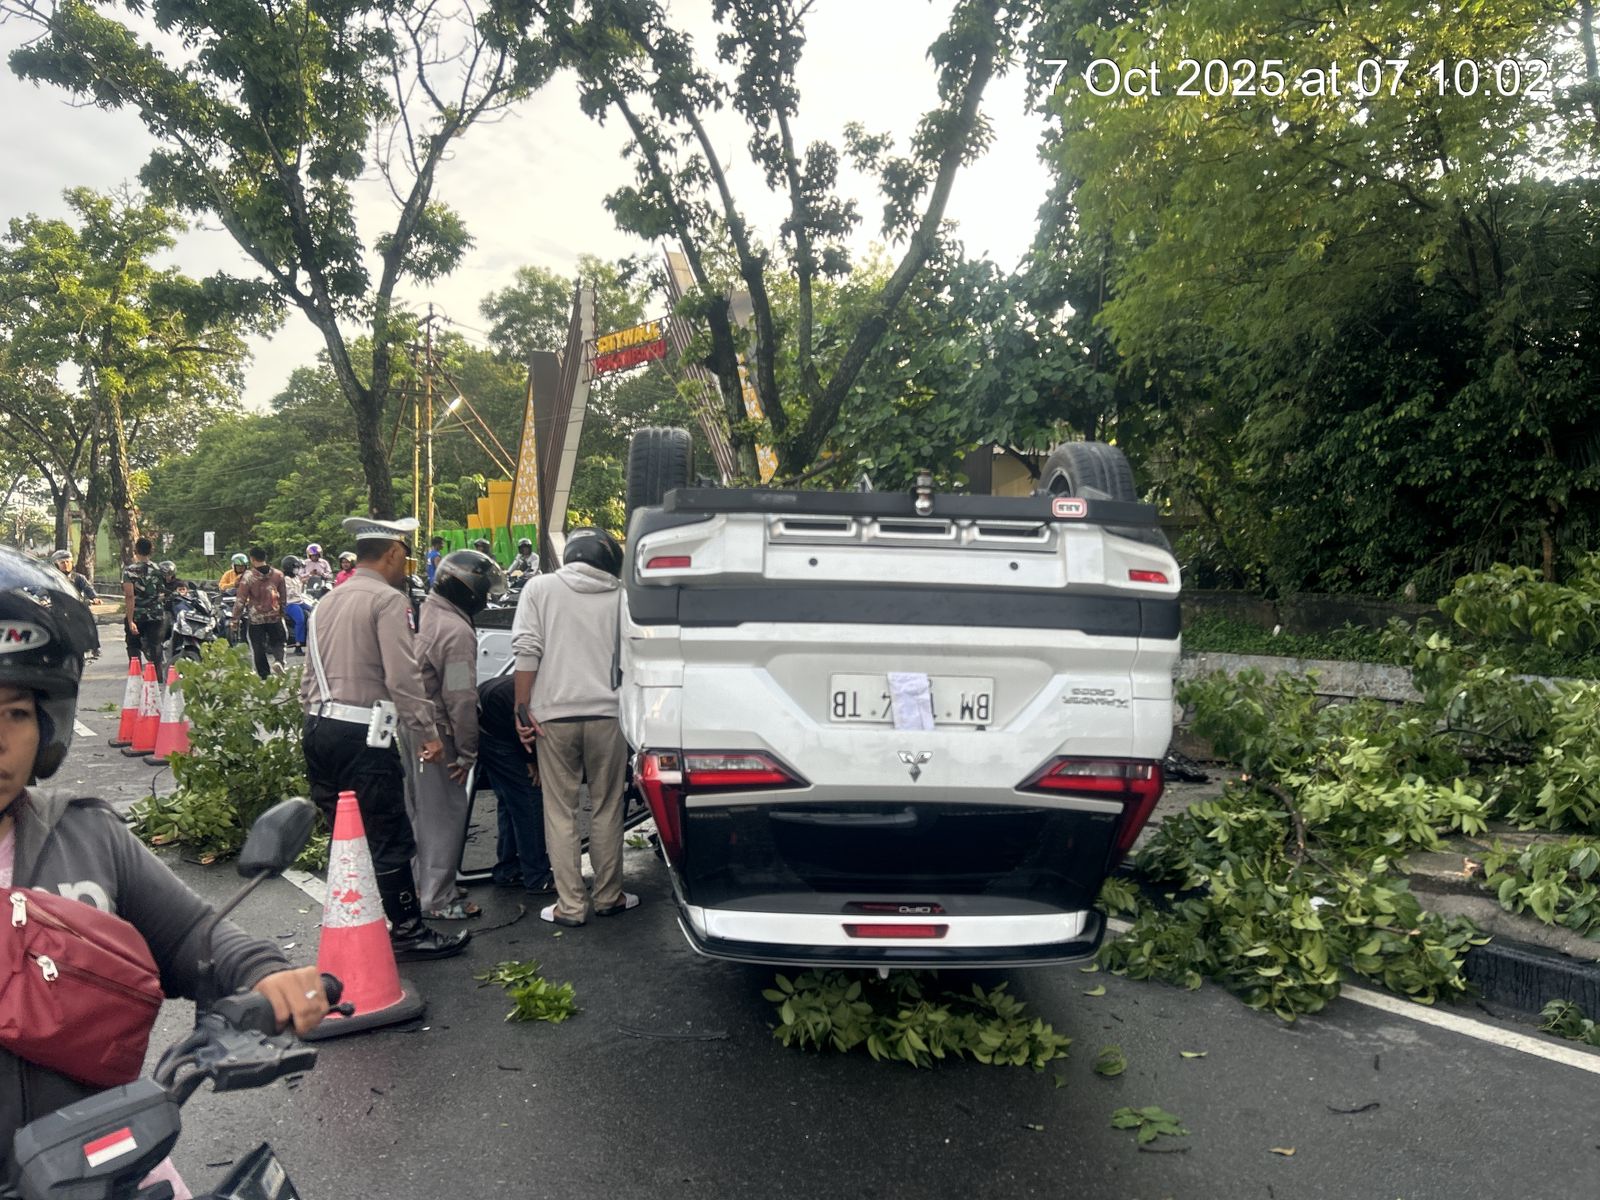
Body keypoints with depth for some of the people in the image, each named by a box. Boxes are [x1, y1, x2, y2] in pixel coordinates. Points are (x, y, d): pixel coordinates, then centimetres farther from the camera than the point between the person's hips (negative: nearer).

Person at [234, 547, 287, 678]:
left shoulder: (248, 577, -12)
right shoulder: (278, 575, -1)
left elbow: (240, 601, -10)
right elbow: (284, 597, 8)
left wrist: (235, 619, -1)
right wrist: (282, 611, 23)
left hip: (255, 619, -2)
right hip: (275, 617, 3)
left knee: (258, 648, 8)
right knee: (277, 642, 16)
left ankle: (264, 676, 10)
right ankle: (278, 660, -13)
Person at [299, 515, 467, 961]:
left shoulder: (327, 602, 17)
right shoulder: (387, 599, -9)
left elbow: (310, 677, 20)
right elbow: (403, 677, -17)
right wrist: (427, 734, -12)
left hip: (319, 728, 9)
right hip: (363, 736, -9)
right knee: (390, 838, 0)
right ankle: (407, 932, 8)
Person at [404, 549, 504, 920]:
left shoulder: (423, 614, 8)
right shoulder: (457, 631, -20)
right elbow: (461, 698, -21)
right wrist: (467, 752, -14)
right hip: (436, 736, -9)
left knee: (423, 811, 21)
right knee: (444, 814, 2)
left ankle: (423, 882, 34)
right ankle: (438, 899, 10)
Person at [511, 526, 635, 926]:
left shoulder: (541, 587, 3)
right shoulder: (621, 595, 5)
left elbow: (527, 651, -6)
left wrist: (522, 707, -2)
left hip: (554, 713, -1)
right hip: (607, 713, 1)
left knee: (560, 813, 7)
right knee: (606, 810, 12)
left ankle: (570, 905, 8)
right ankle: (609, 897, 20)